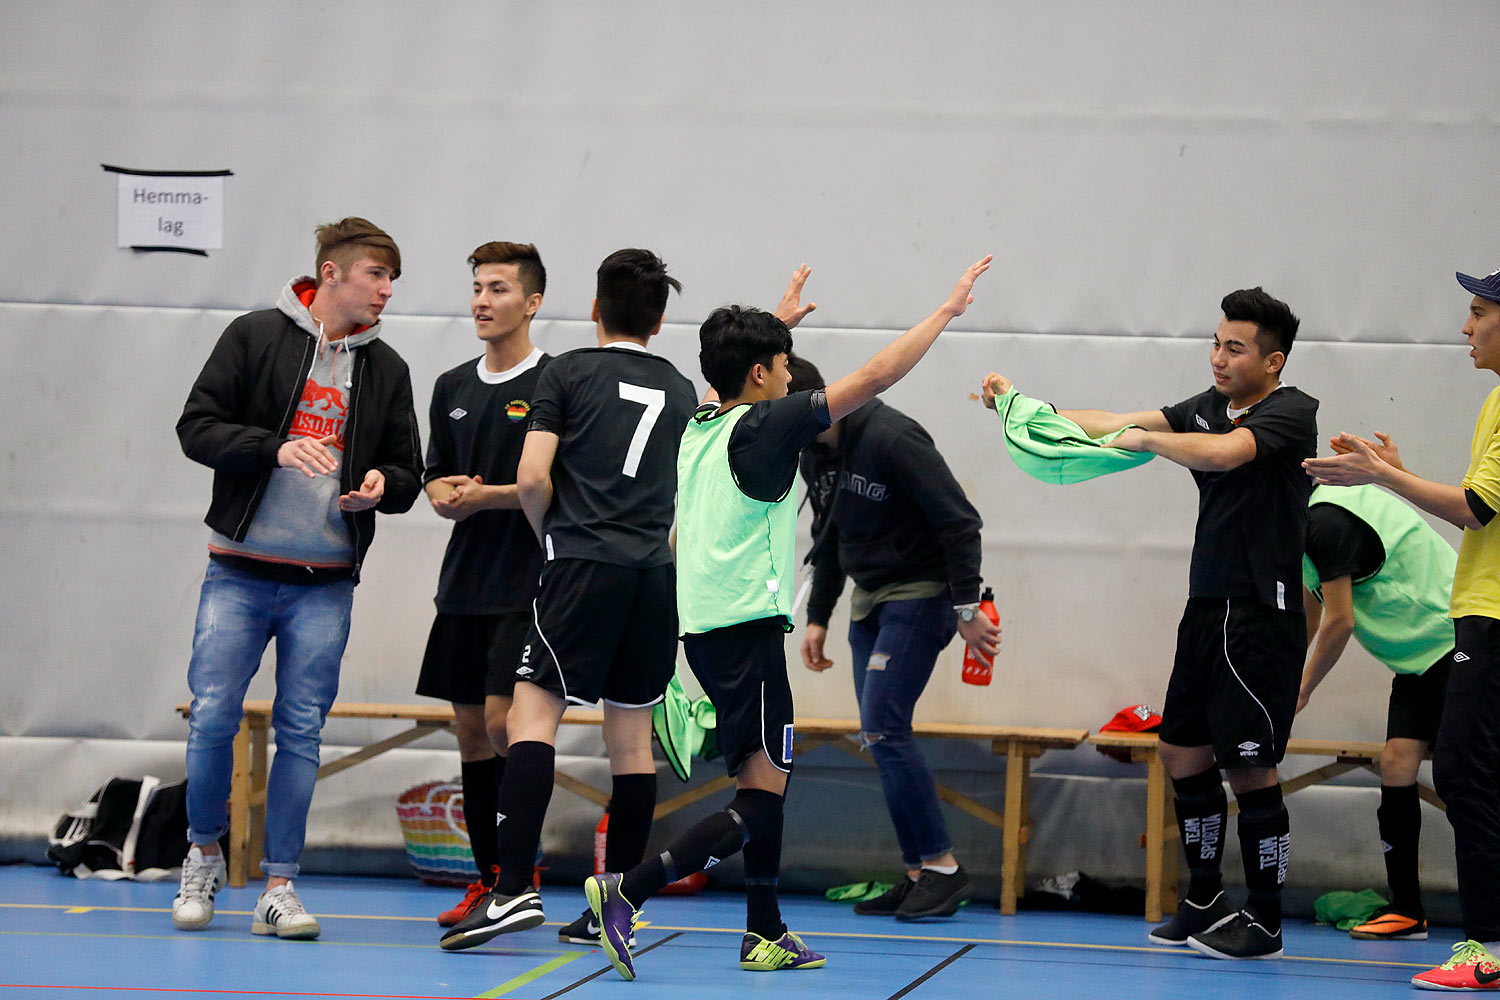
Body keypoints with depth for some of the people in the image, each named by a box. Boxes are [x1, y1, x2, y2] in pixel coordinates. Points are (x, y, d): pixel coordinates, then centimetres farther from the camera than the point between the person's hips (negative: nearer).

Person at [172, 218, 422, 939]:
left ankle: (279, 886, 5)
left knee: (301, 731, 0)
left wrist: (382, 485, -10)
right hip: (240, 571, -2)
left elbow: (407, 473, 14)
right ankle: (204, 854, 17)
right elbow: (197, 427, -4)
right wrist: (274, 448, -19)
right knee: (213, 717, -5)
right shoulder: (255, 337, 0)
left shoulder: (387, 370, 10)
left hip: (326, 583, 2)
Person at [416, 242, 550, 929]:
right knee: (470, 730, 7)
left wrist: (484, 496, -14)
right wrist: (447, 498, -2)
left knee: (504, 721, -14)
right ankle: (488, 881, 13)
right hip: (463, 584, 7)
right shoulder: (453, 388, 14)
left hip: (528, 586, -7)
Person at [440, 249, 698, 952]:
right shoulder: (681, 392, 16)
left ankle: (514, 889, -22)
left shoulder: (568, 373, 2)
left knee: (532, 715, -9)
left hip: (583, 567, -5)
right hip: (655, 576, 5)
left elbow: (532, 478, -6)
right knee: (632, 736, 9)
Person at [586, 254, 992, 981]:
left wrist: (777, 322, 49)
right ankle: (625, 892, -20)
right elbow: (875, 377, -11)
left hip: (705, 628, 9)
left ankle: (765, 935, 18)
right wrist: (948, 309, -3)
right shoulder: (765, 425, -11)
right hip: (746, 626, -9)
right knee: (760, 798, -9)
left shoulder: (702, 424, 11)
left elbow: (730, 379, 37)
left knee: (764, 782, 16)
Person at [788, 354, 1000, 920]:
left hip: (920, 595, -9)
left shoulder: (891, 439, -21)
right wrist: (817, 617, 16)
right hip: (870, 601, 9)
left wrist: (966, 609, -21)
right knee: (881, 737, 4)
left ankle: (943, 867, -10)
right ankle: (919, 875, 8)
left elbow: (959, 522, -20)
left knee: (883, 726, -16)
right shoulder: (815, 454, 7)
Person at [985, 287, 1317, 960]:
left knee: (1249, 769, -6)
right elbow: (1111, 424, 15)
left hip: (1261, 619, -8)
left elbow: (1222, 452, -28)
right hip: (1206, 609, 8)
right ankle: (1204, 902, 25)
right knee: (1184, 755, 12)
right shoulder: (1207, 407, 13)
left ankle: (1264, 923, 3)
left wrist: (1147, 438, -15)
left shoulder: (1291, 411, -11)